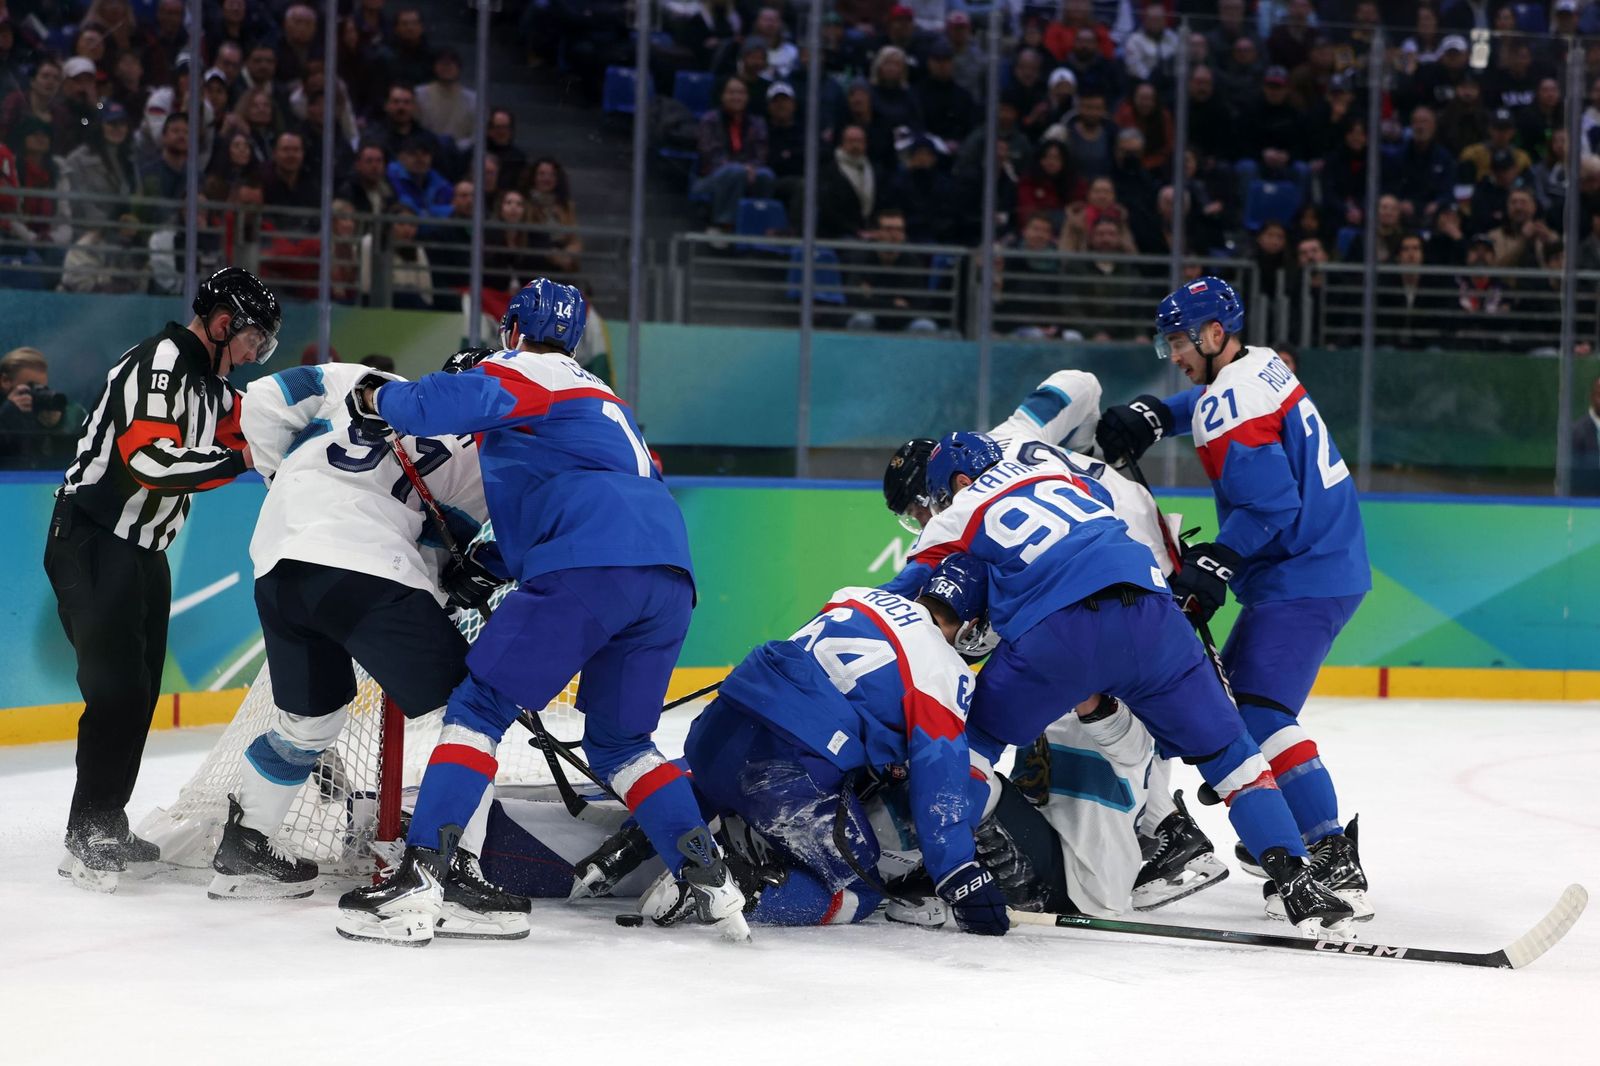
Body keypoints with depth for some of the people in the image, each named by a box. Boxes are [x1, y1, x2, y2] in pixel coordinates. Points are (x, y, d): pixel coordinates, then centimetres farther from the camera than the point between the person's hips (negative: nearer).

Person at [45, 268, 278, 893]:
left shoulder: (209, 383, 15)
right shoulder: (161, 362, -18)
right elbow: (151, 457, -28)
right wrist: (238, 460, -28)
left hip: (142, 551, 10)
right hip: (92, 543, -10)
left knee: (140, 690, 12)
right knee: (117, 687, -15)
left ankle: (106, 826, 21)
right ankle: (88, 837, -12)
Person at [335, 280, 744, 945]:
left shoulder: (521, 371, 12)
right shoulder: (600, 398, 38)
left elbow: (458, 402, -10)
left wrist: (380, 399, 7)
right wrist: (491, 561, 31)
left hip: (592, 566, -8)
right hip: (670, 576, 8)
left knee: (480, 707, -2)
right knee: (618, 741, 22)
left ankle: (416, 883, -12)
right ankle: (707, 881, 12)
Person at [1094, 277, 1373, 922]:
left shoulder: (1230, 406, -17)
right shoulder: (1261, 366, 12)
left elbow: (1270, 504, -24)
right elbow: (1204, 402, 32)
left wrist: (1213, 564, -23)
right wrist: (1151, 415, 15)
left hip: (1302, 579, -11)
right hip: (1327, 562, 11)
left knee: (1257, 714, -20)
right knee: (1232, 693, 19)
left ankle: (1336, 866, -28)